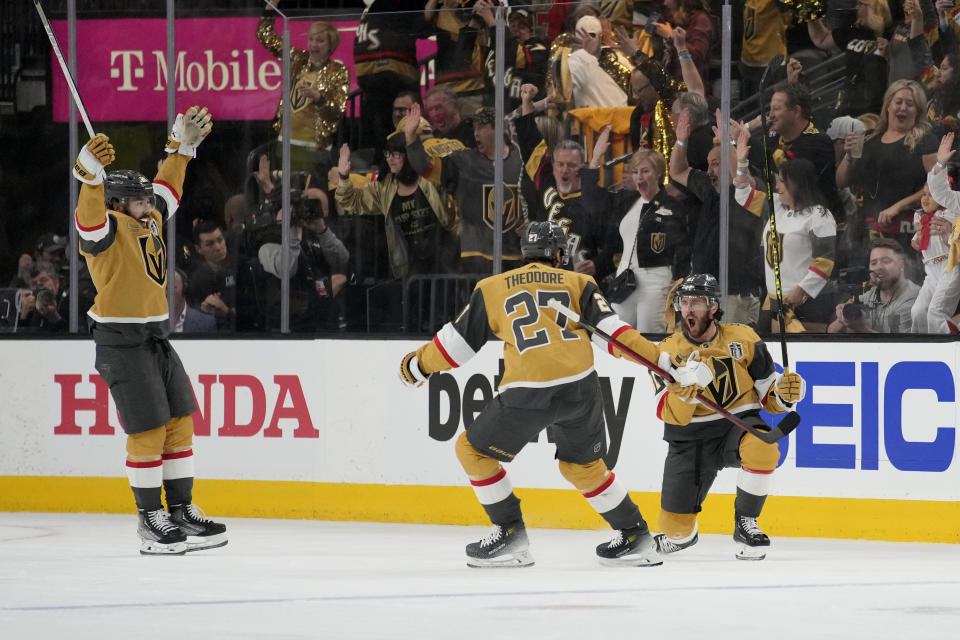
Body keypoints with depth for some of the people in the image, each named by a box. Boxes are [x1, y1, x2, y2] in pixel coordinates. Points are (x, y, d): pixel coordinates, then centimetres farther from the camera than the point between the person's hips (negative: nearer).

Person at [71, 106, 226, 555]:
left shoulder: (148, 224, 12)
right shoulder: (108, 229, -11)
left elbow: (166, 188, 28)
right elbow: (91, 216, -33)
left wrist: (182, 145, 27)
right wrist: (92, 174, -51)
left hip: (156, 340, 9)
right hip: (122, 344, -9)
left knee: (180, 422, 9)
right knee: (148, 430, -8)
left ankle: (182, 511, 17)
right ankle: (150, 521, 0)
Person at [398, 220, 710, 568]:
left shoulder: (492, 288, 14)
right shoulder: (578, 283, 15)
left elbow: (458, 341, 17)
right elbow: (612, 331, 4)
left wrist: (418, 365, 34)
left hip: (527, 393, -3)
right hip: (580, 388, 3)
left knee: (474, 450, 17)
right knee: (583, 464, 27)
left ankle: (510, 534, 13)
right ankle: (634, 535, 28)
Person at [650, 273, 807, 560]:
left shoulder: (743, 339, -4)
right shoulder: (669, 351, -5)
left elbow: (769, 396, 2)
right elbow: (670, 414, -17)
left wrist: (784, 392, -21)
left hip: (738, 425, -1)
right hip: (690, 439, 1)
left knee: (762, 446, -37)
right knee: (677, 525, -2)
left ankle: (745, 522, -18)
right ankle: (680, 537, 38)